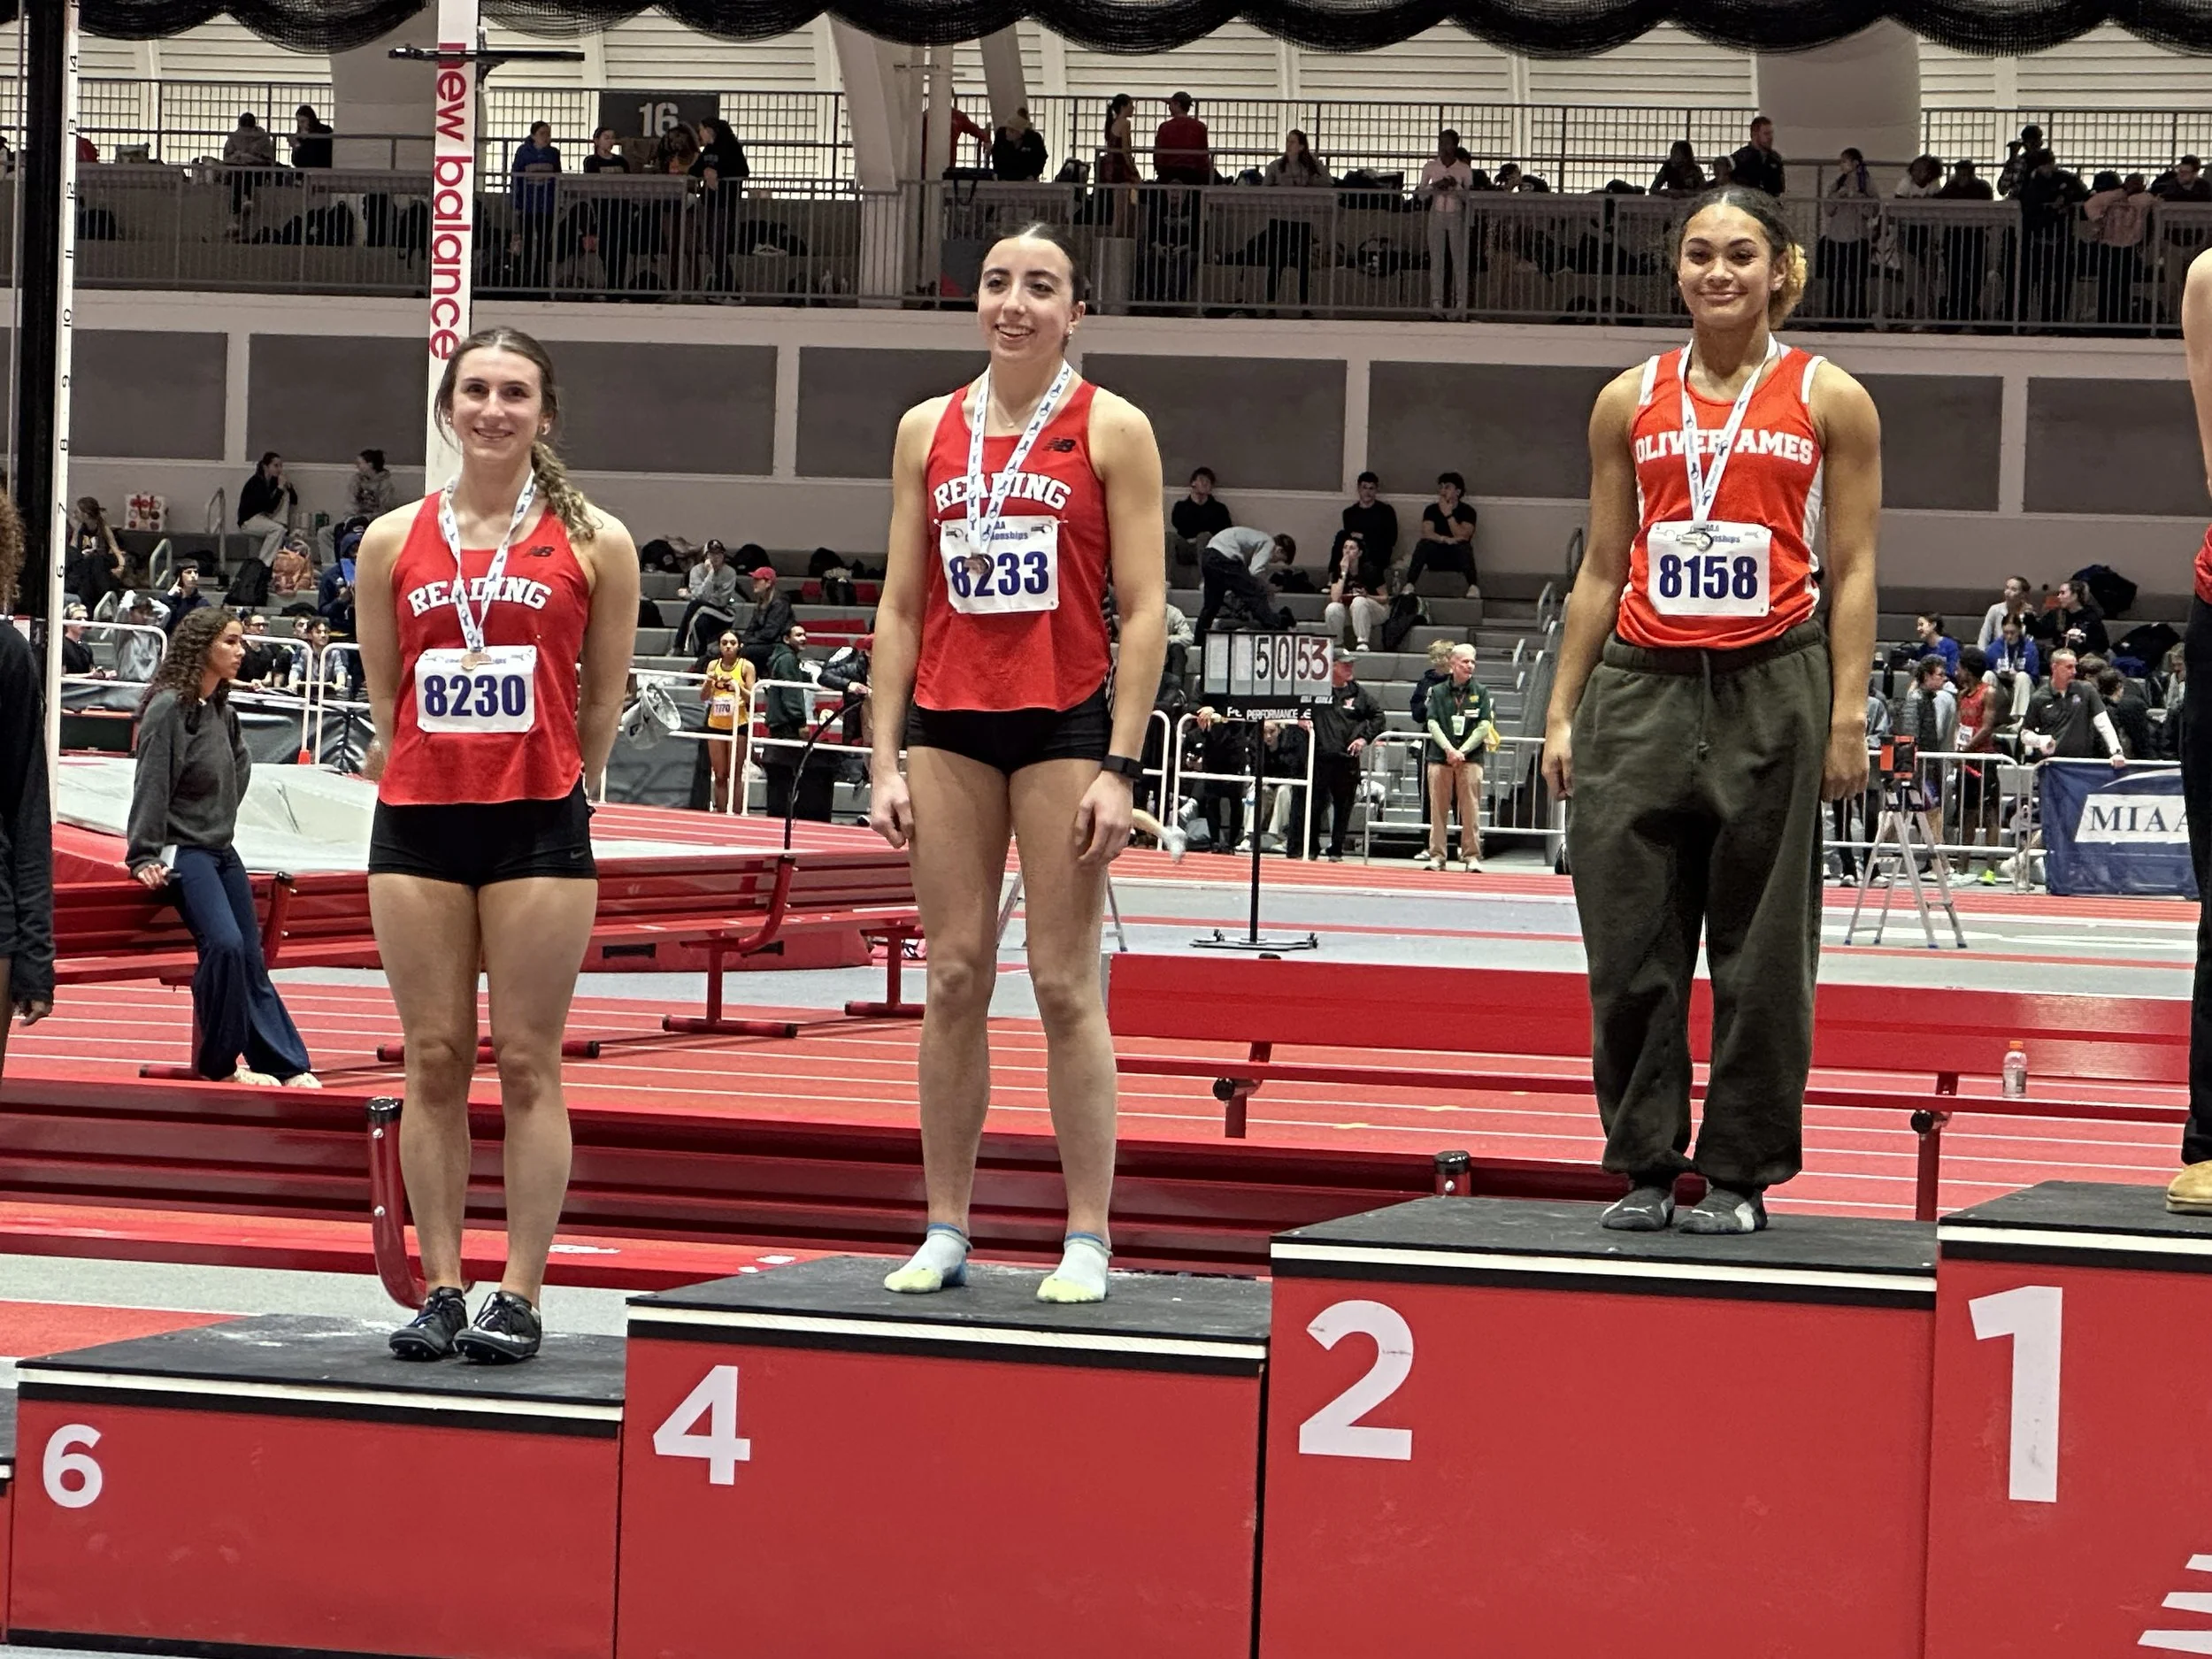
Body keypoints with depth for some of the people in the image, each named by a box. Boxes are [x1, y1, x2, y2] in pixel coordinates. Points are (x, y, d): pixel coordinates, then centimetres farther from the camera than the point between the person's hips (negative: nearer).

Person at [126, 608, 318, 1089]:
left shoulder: (224, 713, 10)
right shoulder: (168, 707, -13)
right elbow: (150, 787, -15)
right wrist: (145, 857, -17)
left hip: (221, 851, 8)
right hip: (182, 851, -8)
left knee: (251, 957, 7)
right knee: (224, 943, -23)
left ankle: (287, 1064, 9)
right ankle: (219, 1062, -11)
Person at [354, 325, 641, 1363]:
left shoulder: (593, 543, 2)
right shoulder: (393, 541, 7)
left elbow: (603, 694, 8)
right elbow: (381, 688, 15)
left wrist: (559, 788, 9)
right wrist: (413, 767, 10)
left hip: (539, 824, -2)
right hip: (417, 823, 2)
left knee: (527, 1063, -2)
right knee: (434, 1062, 4)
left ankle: (520, 1296, 1)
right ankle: (440, 1289, 8)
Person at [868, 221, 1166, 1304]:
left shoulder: (1111, 430, -1)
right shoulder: (928, 431, 10)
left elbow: (1143, 610, -3)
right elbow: (901, 607, 12)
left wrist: (1120, 767, -10)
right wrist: (887, 758, 4)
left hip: (1065, 722, -3)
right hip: (948, 723, 3)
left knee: (1064, 982, -4)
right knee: (954, 978, 4)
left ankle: (1088, 1239, 0)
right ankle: (945, 1232, 10)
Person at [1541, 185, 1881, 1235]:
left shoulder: (1829, 402, 5)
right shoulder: (1629, 404, 11)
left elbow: (1852, 573, 2)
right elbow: (1602, 570, 15)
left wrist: (1847, 716, -6)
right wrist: (1562, 709, 8)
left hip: (1771, 688, -2)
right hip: (1641, 685, 3)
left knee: (1760, 953, 1)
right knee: (1630, 944, 1)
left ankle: (1741, 1171, 8)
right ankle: (1645, 1162, 11)